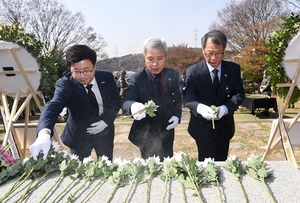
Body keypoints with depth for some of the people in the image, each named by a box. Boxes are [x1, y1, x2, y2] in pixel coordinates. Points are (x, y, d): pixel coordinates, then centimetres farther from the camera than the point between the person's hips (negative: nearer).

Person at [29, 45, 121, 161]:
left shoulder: (107, 77, -14)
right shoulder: (65, 84, -23)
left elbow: (116, 101, -2)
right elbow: (53, 107, -40)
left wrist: (106, 120, -18)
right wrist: (44, 134, -59)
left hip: (105, 132, 3)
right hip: (79, 136, -2)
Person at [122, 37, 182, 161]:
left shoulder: (173, 75, -2)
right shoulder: (136, 79, -13)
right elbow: (127, 101, -27)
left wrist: (177, 115, -7)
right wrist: (133, 106, -50)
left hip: (167, 131, 4)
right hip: (146, 134, -3)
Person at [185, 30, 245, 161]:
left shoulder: (234, 69, -1)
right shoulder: (192, 72, -9)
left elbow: (239, 94, -2)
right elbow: (188, 98, -12)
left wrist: (225, 108, -22)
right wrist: (200, 107, -35)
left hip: (224, 126, 3)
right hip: (202, 127, -3)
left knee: (222, 162, 18)